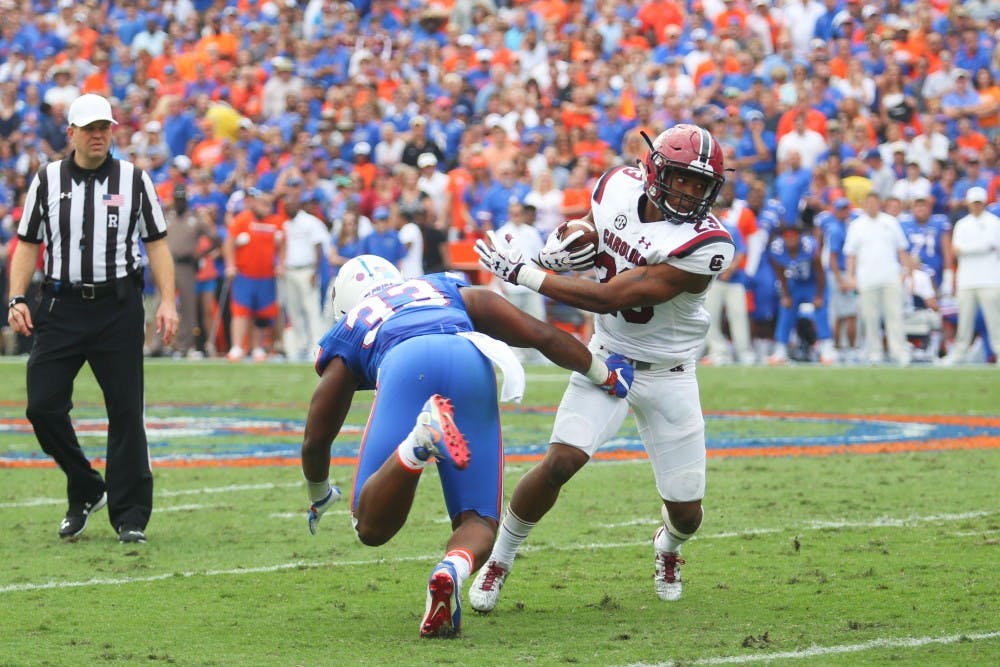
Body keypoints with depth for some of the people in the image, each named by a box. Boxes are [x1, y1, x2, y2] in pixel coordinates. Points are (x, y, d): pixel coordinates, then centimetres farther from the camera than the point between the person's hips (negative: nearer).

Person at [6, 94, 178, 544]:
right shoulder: (47, 180, 7)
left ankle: (129, 516, 5)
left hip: (118, 307, -1)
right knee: (43, 406, -5)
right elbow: (28, 244, 12)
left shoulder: (133, 179, 5)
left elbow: (157, 243, 6)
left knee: (126, 412, -2)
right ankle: (86, 491, 15)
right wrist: (17, 299, 0)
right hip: (61, 307, 2)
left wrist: (167, 302, -4)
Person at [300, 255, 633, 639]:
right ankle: (451, 572, -25)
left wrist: (320, 497, 59)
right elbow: (542, 336, 34)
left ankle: (423, 436, -30)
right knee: (477, 521, 13)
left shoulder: (347, 336, 36)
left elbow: (316, 439, 38)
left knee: (371, 526, -1)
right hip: (473, 362, 2)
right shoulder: (449, 290, 42)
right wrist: (605, 376, 49)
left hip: (406, 365, -2)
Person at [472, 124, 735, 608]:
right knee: (560, 462, -20)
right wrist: (556, 248, -10)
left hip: (668, 376, -2)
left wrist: (522, 273, -24)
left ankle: (668, 548, 42)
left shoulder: (705, 245, -27)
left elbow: (609, 299, -28)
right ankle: (498, 560, 1)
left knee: (686, 512, 3)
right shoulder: (619, 186, -9)